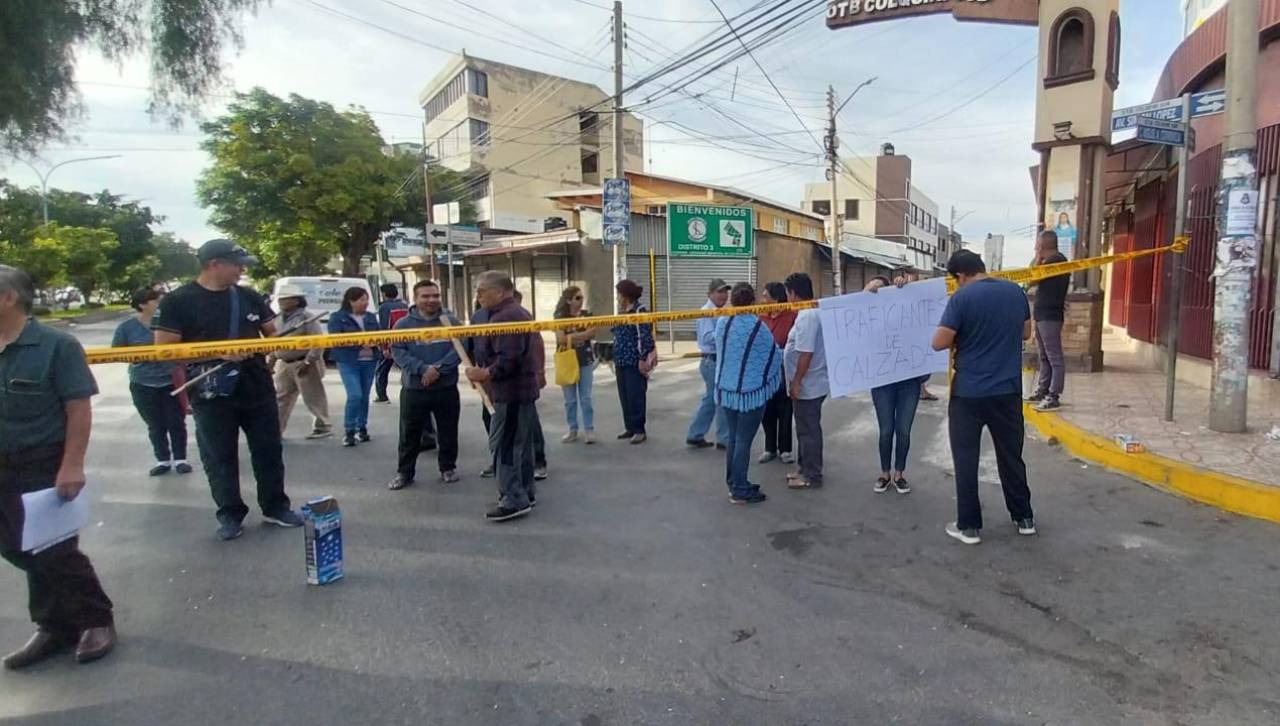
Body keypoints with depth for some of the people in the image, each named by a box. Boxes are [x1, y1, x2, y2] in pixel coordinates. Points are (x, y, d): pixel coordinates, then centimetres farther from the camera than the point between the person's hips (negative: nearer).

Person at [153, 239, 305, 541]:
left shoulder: (249, 297, 6)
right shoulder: (177, 301, -7)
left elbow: (272, 334, 15)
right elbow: (164, 349, -11)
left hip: (258, 389, 4)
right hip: (211, 395, -3)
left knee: (269, 449, 11)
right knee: (220, 457, 8)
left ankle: (275, 507, 25)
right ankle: (230, 515, 22)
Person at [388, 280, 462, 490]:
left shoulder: (451, 321, 1)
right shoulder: (403, 324, -1)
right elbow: (398, 352, -8)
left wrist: (439, 368, -19)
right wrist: (423, 369, -21)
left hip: (447, 388, 1)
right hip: (413, 388, 0)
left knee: (448, 432, 11)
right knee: (409, 433, 7)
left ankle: (448, 467, 28)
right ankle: (404, 472, 21)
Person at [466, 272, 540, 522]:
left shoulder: (505, 317, -19)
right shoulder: (518, 312, 16)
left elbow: (508, 359, -27)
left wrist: (484, 374, -16)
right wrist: (484, 372, 16)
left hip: (511, 392, -11)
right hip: (523, 388, 11)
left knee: (504, 445, -7)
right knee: (521, 444, 16)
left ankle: (514, 500, -4)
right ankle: (526, 492, 25)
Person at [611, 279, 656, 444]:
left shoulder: (640, 311, -10)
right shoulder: (621, 312, 14)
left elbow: (646, 337, -15)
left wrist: (643, 358, -18)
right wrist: (615, 358, 18)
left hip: (635, 362, -8)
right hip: (622, 361, 8)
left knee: (636, 396, -4)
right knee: (624, 396, 12)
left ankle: (639, 430, 5)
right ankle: (629, 427, 23)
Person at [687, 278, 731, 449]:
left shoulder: (719, 312, 14)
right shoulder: (707, 312, -15)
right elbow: (708, 337, -25)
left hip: (719, 361, 10)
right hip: (713, 361, -10)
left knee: (710, 399, 15)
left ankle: (695, 435, 23)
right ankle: (724, 440, 9)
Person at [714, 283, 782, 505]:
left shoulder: (721, 323, 1)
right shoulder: (757, 326, -16)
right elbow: (774, 355, -4)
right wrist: (771, 378, 17)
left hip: (726, 388, 6)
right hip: (750, 390, -6)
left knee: (733, 436, 15)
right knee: (744, 440, 0)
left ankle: (733, 483, 24)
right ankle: (740, 490, 6)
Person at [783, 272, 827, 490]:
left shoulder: (807, 316, -21)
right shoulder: (812, 313, 11)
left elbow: (806, 353, -25)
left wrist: (796, 382, -21)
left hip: (807, 386, -10)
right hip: (808, 384, 10)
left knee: (808, 430, 0)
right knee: (805, 429, 18)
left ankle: (812, 476, 11)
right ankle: (806, 469, 30)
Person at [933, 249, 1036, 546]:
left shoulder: (962, 298, -14)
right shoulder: (1016, 291, 4)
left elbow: (939, 343, -16)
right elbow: (1026, 333, 16)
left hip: (969, 393, -5)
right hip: (1007, 390, 5)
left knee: (966, 459, 6)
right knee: (1011, 455, 18)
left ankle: (969, 526, 12)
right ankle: (1024, 517, 30)